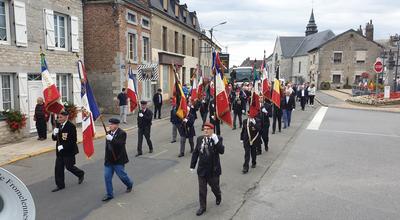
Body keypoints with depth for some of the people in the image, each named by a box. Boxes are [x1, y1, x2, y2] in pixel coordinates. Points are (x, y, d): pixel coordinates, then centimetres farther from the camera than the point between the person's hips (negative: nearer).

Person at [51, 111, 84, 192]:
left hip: (69, 151, -6)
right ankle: (60, 185, 20)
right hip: (60, 151, 7)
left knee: (69, 166, 4)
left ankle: (80, 174, 32)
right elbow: (54, 138, 8)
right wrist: (54, 134, -13)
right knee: (58, 168, 7)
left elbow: (73, 140, -21)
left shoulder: (71, 126, -17)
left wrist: (63, 146, -26)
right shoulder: (58, 125, 4)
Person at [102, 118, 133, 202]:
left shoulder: (122, 133, -13)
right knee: (107, 176, 4)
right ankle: (109, 194, 15)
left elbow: (120, 144, -28)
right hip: (108, 160, 6)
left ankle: (129, 184, 37)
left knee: (121, 175, 7)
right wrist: (106, 157, 18)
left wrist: (112, 139, -37)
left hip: (118, 160, -6)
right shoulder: (109, 133, 8)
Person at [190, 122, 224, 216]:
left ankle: (218, 197, 50)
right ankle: (202, 207, 27)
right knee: (202, 190, 10)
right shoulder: (199, 139, -2)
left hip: (213, 170, -2)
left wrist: (216, 141, -35)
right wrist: (192, 165, 6)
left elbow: (222, 151, -25)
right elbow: (195, 153, 4)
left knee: (214, 187, 17)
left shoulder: (217, 139, -12)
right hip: (202, 169, 2)